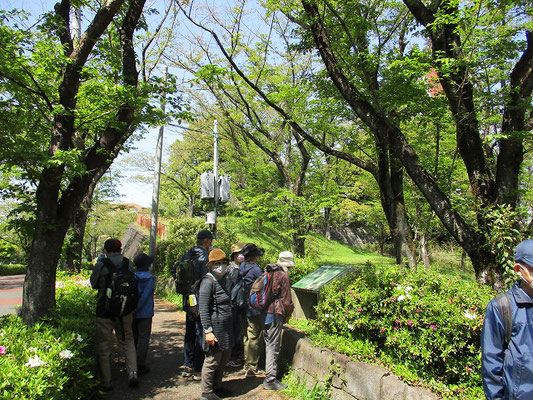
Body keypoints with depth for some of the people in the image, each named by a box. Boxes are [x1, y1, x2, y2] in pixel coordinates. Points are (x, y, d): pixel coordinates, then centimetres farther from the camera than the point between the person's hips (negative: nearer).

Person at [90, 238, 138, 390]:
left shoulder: (101, 265, -11)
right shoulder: (128, 263, -2)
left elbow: (94, 284, 4)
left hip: (105, 311, -3)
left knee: (104, 346, 10)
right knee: (127, 342, 17)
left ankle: (105, 382, 16)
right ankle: (132, 373, 5)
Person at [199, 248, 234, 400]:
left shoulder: (223, 279, 13)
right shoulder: (208, 281, -14)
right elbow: (203, 308, -18)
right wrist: (208, 331, -21)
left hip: (226, 326, 9)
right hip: (215, 326, -9)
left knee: (225, 357, 17)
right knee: (212, 360, 1)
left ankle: (217, 387, 33)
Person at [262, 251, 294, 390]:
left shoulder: (268, 273, 13)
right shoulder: (283, 276, -10)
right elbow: (286, 299, -9)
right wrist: (287, 315, 7)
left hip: (263, 312, 8)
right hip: (275, 314, -8)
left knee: (268, 344, 19)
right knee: (274, 346, -2)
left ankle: (269, 373, 31)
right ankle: (270, 380, 2)